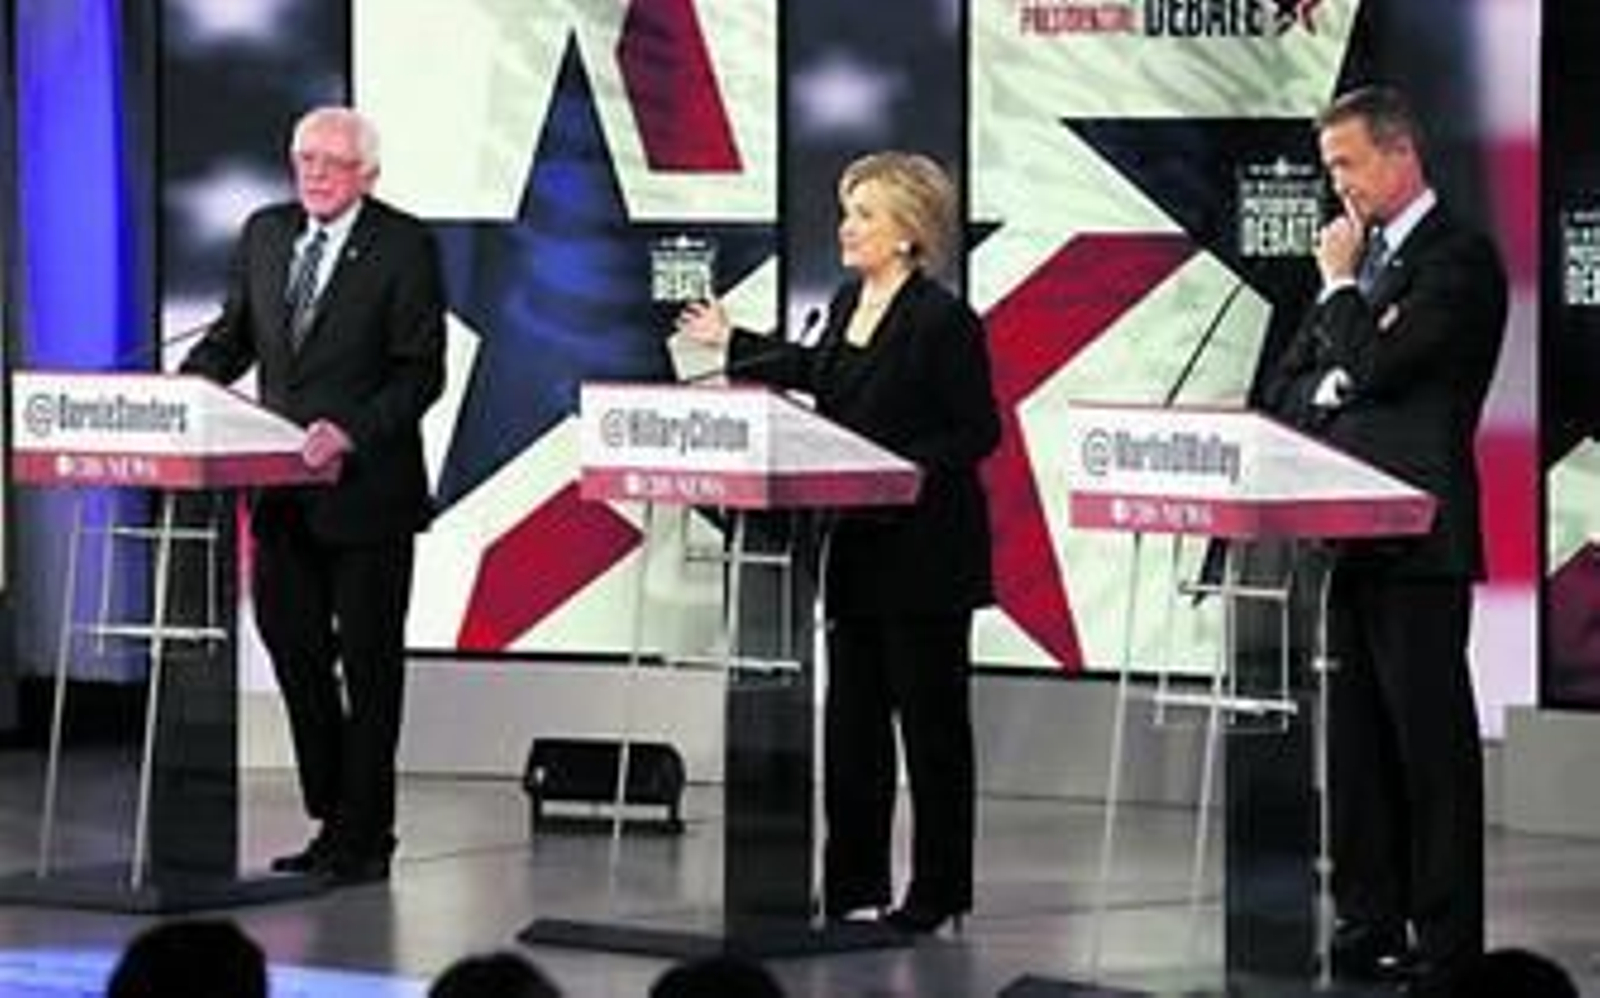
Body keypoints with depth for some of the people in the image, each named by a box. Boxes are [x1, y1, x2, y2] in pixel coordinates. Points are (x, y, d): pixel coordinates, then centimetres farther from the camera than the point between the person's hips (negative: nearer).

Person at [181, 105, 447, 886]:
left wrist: (349, 433, -24)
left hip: (366, 490, -6)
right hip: (282, 491, 6)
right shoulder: (264, 234, 9)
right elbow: (233, 337, 15)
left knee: (369, 666, 2)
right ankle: (329, 818, 23)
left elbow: (421, 372, -12)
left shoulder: (404, 247, -9)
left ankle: (364, 837, 9)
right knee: (295, 653, 11)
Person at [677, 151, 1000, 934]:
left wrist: (912, 474, -26)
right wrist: (735, 345, 33)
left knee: (930, 715, 2)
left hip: (925, 551, -7)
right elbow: (822, 375, 27)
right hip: (855, 546, 7)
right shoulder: (848, 303, 8)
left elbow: (978, 432, -14)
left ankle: (939, 889, 10)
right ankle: (853, 878, 16)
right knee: (852, 712, 9)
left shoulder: (943, 321, -15)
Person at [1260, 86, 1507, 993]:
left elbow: (1373, 366, -19)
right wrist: (1329, 392, -4)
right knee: (1357, 739, 10)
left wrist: (1339, 285, -4)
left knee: (1431, 738, -5)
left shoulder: (1458, 259, -8)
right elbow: (1289, 388, 17)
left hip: (1414, 540, -8)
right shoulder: (1367, 254, 18)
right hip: (1342, 534, 8)